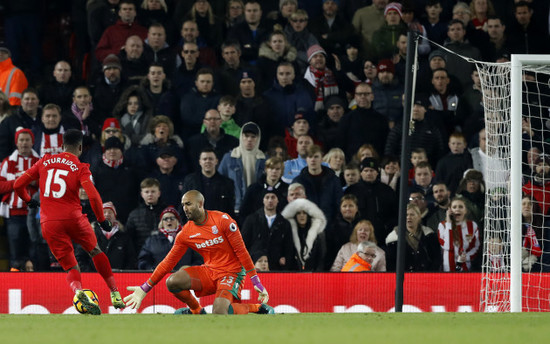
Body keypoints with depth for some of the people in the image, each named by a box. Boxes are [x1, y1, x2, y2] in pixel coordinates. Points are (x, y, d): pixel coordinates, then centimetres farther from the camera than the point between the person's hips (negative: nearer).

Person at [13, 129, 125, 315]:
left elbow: (18, 184, 11)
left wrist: (28, 200, 30)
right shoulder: (80, 168, 0)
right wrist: (102, 220, 1)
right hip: (73, 218, -2)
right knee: (96, 251, 23)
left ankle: (78, 290, -26)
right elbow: (93, 196, -12)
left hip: (49, 223, 2)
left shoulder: (44, 162, 10)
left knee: (71, 268, 6)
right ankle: (115, 294, 24)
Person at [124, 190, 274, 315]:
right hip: (209, 270, 5)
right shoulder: (185, 233, 1)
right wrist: (145, 288, 2)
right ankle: (196, 310, 11)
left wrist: (256, 282, -14)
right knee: (172, 282, -17)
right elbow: (168, 262, 6)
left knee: (219, 313, -29)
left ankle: (257, 308, -1)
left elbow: (241, 251, -11)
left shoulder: (222, 220, -13)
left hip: (231, 272, -5)